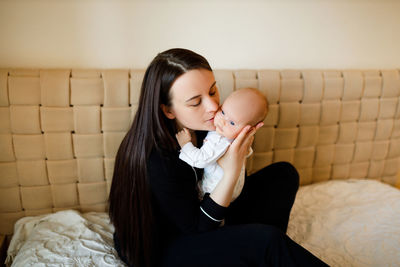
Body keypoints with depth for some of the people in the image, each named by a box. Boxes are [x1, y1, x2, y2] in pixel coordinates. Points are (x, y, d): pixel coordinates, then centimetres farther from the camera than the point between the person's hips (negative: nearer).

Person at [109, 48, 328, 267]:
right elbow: (198, 229, -23)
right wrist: (231, 172, -32)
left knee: (284, 174, 2)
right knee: (266, 240, -31)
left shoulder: (202, 127, -12)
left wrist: (239, 148, -15)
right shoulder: (156, 160, -34)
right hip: (159, 249, -8)